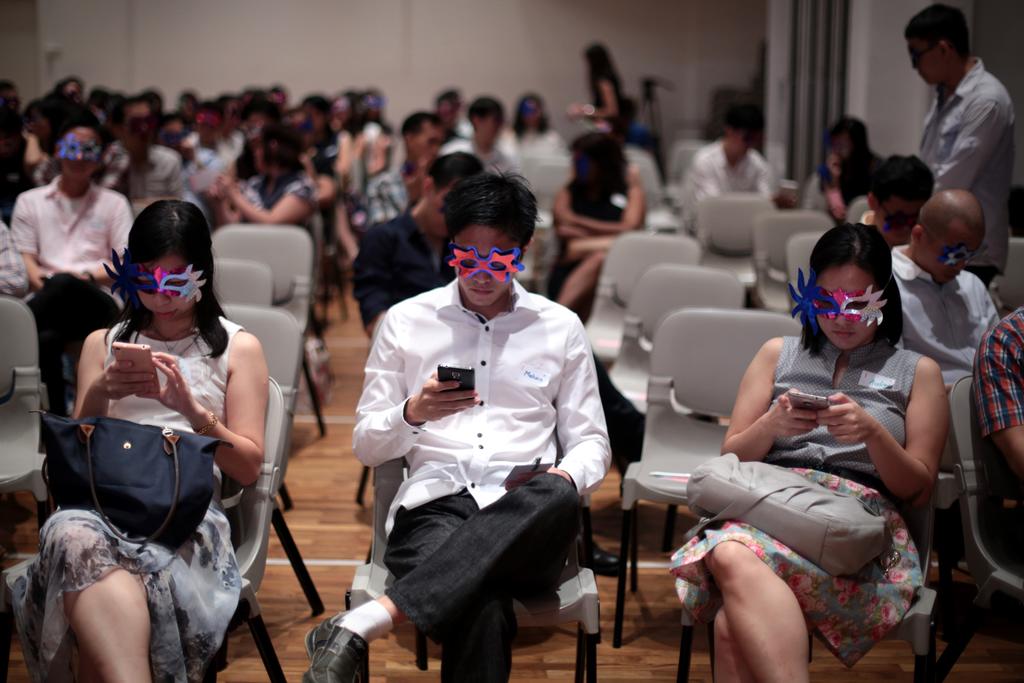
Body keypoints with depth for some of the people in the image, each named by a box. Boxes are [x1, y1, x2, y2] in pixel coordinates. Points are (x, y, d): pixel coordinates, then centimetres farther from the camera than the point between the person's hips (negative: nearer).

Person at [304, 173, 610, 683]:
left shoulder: (560, 328, 16)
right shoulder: (406, 321, 14)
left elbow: (590, 441, 17)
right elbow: (365, 447, 14)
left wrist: (566, 477, -8)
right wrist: (412, 412, -9)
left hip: (524, 518, 2)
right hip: (434, 505, -2)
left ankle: (357, 628, -45)